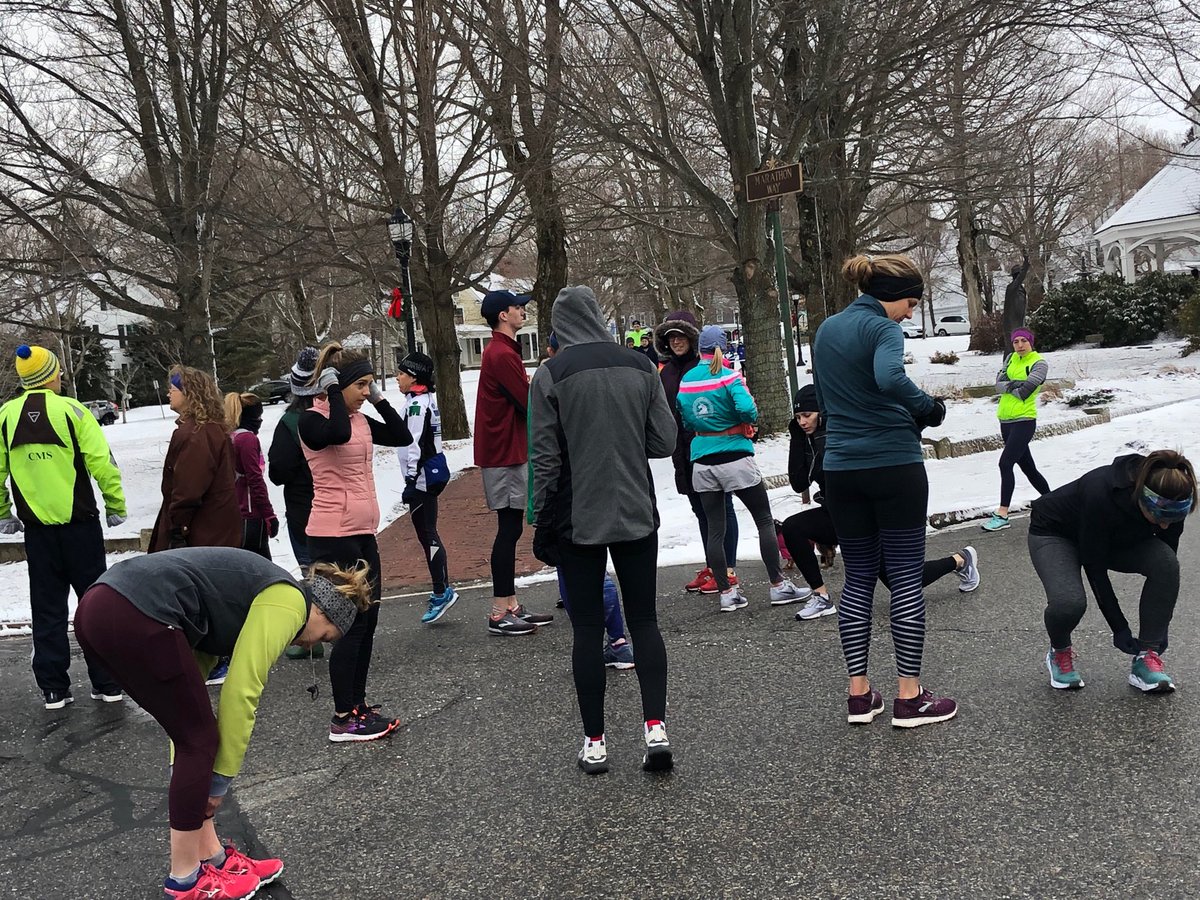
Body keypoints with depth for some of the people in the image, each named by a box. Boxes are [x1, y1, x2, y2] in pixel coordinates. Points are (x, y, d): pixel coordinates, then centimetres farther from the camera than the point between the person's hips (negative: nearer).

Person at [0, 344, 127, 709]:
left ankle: (53, 688, 15)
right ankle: (107, 683, 10)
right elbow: (102, 463, -13)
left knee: (47, 608, 12)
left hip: (36, 528, 3)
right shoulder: (70, 410, -9)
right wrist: (116, 507, -2)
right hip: (79, 524, -3)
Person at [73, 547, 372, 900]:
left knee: (194, 737, 17)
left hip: (99, 607, 10)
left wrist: (187, 774, 28)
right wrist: (221, 778, 10)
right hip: (135, 615, -10)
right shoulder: (288, 602, 2)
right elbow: (241, 693, -2)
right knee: (201, 741, 5)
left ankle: (210, 856, 27)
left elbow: (189, 679, 28)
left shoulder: (250, 596, 28)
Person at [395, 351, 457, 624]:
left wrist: (411, 481, -21)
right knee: (427, 534, 13)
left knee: (426, 534, -6)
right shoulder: (426, 399, 16)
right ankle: (442, 591, 18)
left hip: (423, 476, -10)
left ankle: (442, 592, -3)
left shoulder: (417, 403, -15)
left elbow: (417, 444, -21)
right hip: (432, 474, 10)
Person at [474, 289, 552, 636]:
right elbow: (530, 403, -17)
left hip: (507, 450, 10)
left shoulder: (501, 352, 18)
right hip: (506, 454, -10)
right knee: (509, 530, -7)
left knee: (510, 529, 12)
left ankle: (511, 607, 18)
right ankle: (500, 614, -2)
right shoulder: (503, 355, -16)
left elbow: (522, 397, 15)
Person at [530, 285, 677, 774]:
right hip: (637, 516, 2)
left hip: (578, 522, -2)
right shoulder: (640, 366, 0)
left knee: (587, 628, 6)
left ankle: (594, 742, 12)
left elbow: (545, 459, -8)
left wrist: (542, 524, 1)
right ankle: (655, 727, 2)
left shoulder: (550, 375, -8)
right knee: (643, 619, 12)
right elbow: (664, 442, 1)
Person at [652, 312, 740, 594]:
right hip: (684, 452, 7)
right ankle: (712, 567, 24)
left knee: (721, 507, 1)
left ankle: (728, 569, 8)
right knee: (700, 510, 14)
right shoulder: (665, 372, 11)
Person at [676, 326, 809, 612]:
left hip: (702, 462, 5)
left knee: (715, 529, 8)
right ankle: (778, 586, 10)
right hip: (735, 457, -4)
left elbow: (685, 421, 10)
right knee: (765, 521, 7)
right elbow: (748, 409, -22)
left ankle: (726, 593, 10)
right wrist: (750, 420, -2)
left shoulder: (685, 381, 5)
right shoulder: (728, 377, -10)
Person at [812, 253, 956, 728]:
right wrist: (928, 406, -15)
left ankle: (859, 694, 14)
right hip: (894, 465, -6)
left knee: (858, 578, 12)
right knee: (906, 578, 2)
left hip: (842, 469, 7)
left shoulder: (825, 330, 13)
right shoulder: (883, 329, -11)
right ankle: (909, 697, 7)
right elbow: (890, 378, -31)